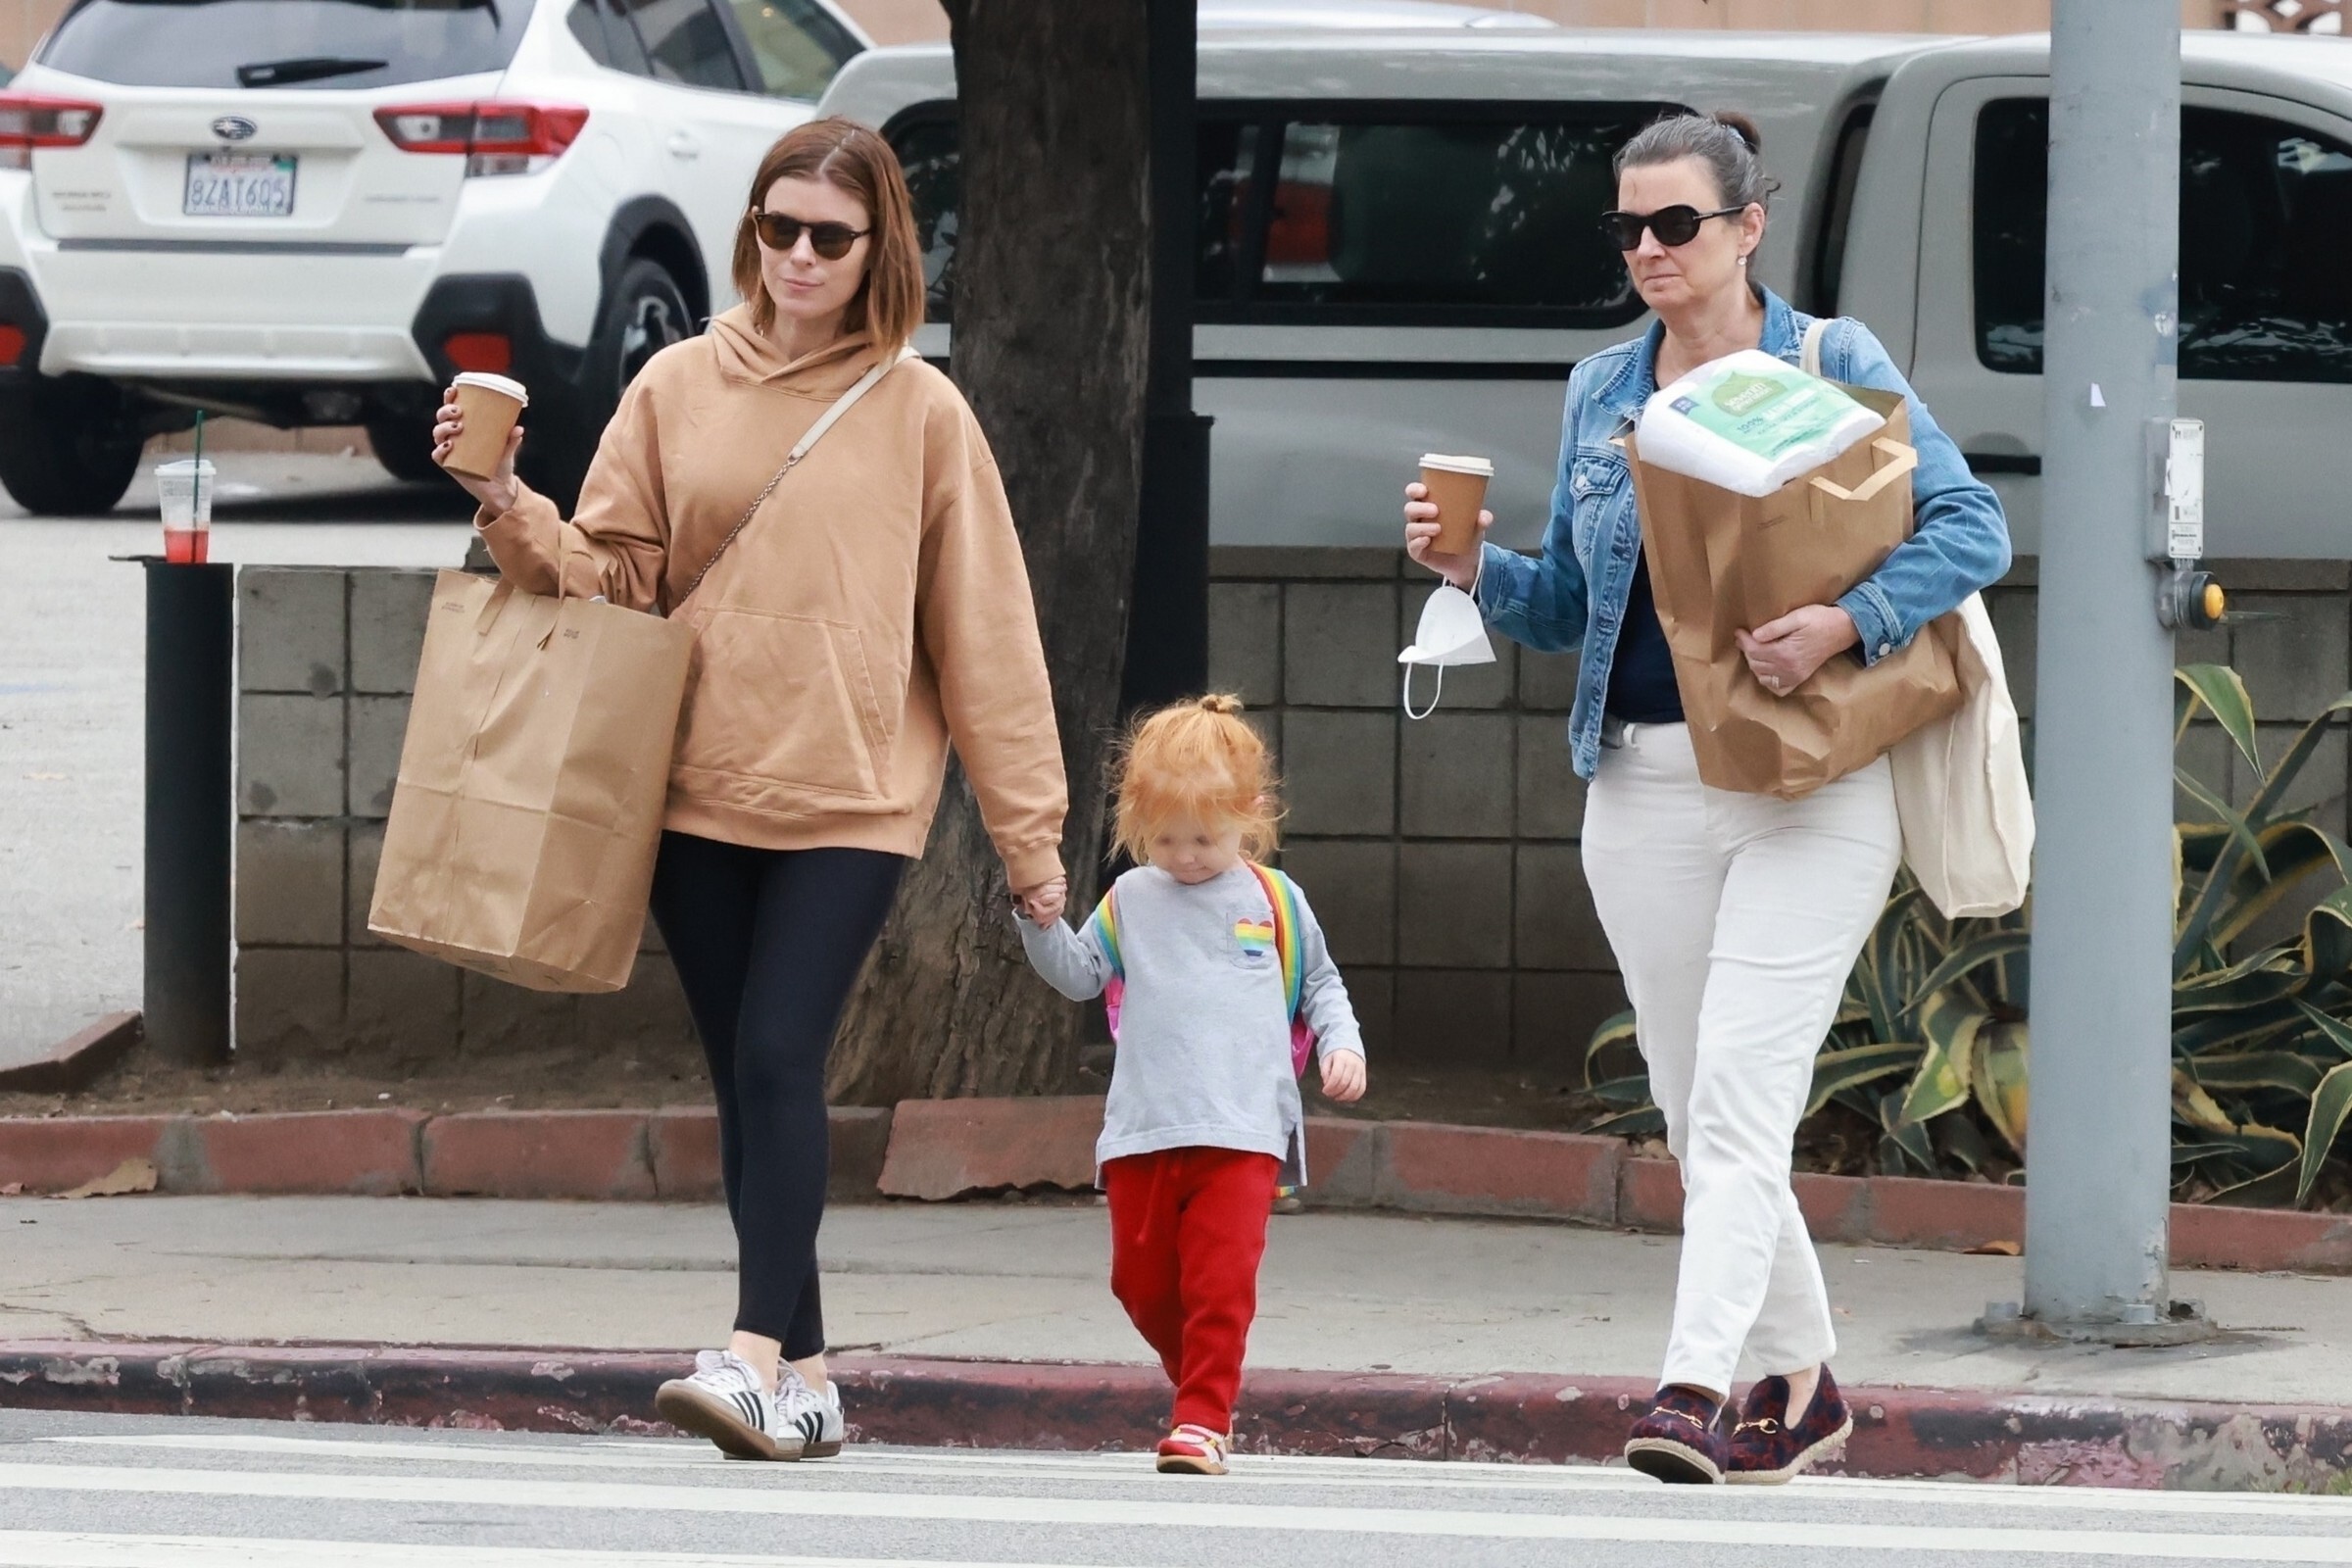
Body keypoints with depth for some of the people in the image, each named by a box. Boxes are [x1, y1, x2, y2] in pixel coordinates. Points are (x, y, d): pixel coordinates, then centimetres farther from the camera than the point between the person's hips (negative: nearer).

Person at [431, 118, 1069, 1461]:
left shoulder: (920, 414, 0)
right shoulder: (680, 389, 6)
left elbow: (983, 633, 1)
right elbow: (614, 576, 7)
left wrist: (1031, 830, 1)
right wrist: (509, 508, -12)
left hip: (852, 797, -3)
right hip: (702, 790, 3)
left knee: (780, 1058, -17)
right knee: (747, 1078, 5)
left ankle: (758, 1354, -21)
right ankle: (805, 1376, 11)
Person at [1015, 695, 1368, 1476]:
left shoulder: (1273, 901, 9)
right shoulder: (1130, 903, 11)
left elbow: (1320, 985, 19)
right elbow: (1079, 975, 12)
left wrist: (1340, 1044, 2)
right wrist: (1042, 925, -5)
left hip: (1241, 1131, -2)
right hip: (1142, 1131, 2)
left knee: (1221, 1279, -11)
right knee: (1142, 1279, 8)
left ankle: (1204, 1419, -9)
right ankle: (1200, 1380, 30)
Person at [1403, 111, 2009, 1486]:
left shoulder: (1836, 366, -1)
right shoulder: (1602, 394, 13)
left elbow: (1973, 528, -6)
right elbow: (1571, 604, 18)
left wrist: (1847, 623, -20)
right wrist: (1477, 570, -3)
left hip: (1811, 785, -5)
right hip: (1646, 790, 5)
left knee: (1739, 1095, -16)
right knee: (1694, 1114, 8)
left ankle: (1697, 1387, -24)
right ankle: (1801, 1385, 21)